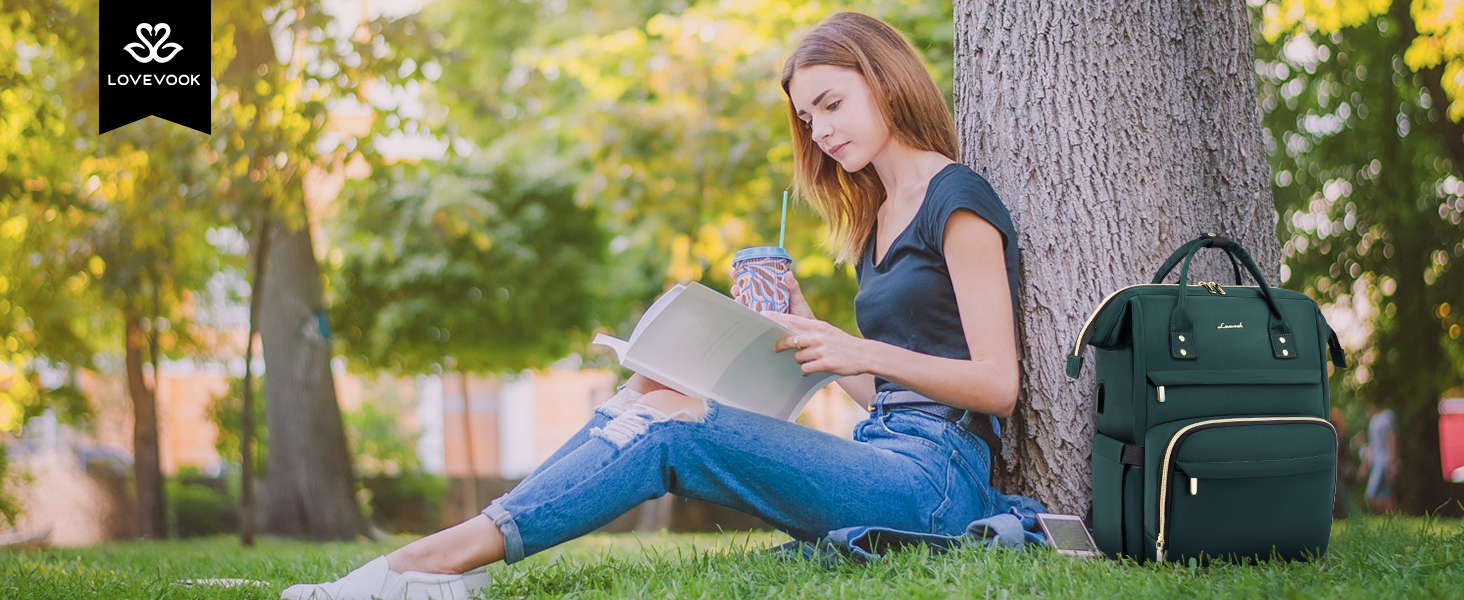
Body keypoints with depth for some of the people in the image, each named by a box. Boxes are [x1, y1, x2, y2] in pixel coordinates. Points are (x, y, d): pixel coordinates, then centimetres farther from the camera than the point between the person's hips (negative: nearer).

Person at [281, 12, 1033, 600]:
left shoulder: (956, 199, -3)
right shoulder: (879, 217, 23)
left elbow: (998, 385, -11)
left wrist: (865, 352, -21)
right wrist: (798, 321, 10)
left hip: (936, 473, -8)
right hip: (880, 458, 8)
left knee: (670, 424, -22)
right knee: (650, 396, -8)